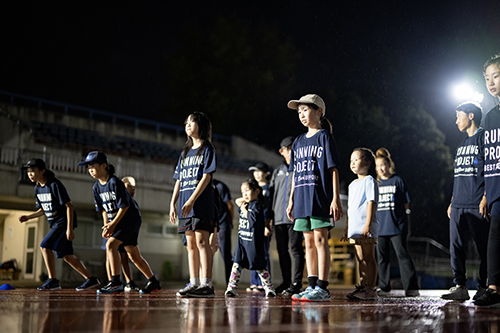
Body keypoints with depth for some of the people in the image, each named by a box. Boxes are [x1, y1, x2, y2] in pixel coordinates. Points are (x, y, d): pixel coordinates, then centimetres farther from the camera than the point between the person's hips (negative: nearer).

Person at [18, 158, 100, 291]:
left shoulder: (54, 184, -18)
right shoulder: (37, 188, 7)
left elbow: (69, 206, -19)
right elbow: (43, 210, 19)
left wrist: (70, 229, -24)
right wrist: (28, 217, 2)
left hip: (64, 221, -9)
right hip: (55, 224, 9)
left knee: (45, 246, -19)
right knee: (66, 256, 8)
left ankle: (53, 280, -11)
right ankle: (91, 279, 15)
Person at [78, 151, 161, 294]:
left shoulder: (115, 182, -19)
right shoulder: (96, 187, 4)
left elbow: (124, 206, -19)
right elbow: (104, 209, 12)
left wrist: (113, 224, -17)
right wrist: (106, 225, -2)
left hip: (131, 219, -8)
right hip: (117, 222, 8)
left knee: (110, 244, -21)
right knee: (134, 256, 10)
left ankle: (116, 283, -18)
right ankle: (153, 282, 21)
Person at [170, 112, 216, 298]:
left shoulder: (207, 149, 2)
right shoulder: (185, 153, 22)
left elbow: (206, 177, -9)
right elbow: (178, 180, 20)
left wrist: (192, 200, -16)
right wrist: (173, 203, 9)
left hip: (202, 203, -7)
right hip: (186, 206, 7)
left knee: (202, 241, -12)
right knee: (191, 244, 5)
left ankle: (206, 285, -14)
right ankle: (193, 283, 7)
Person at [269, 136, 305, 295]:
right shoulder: (278, 171, 20)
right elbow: (271, 194, 20)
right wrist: (269, 216, 13)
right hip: (279, 217, 5)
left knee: (296, 248, -8)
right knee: (282, 250, 7)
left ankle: (296, 283, -6)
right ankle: (286, 282, 16)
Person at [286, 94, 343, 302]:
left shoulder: (324, 137, -2)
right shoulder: (298, 142, 17)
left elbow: (333, 169, -7)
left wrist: (336, 198, -13)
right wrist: (291, 200, 16)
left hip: (320, 197, -7)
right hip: (302, 199, 7)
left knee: (320, 240, -7)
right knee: (309, 242, 8)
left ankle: (322, 288, -5)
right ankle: (312, 286, 12)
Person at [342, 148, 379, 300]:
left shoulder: (369, 181, -5)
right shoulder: (353, 184, 21)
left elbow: (371, 203, -14)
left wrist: (367, 225, -21)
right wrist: (347, 228, 21)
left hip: (366, 229, -8)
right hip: (355, 228, 8)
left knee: (368, 258, -6)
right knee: (361, 259, 10)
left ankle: (371, 289, -5)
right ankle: (362, 287, 14)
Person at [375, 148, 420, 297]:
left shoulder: (398, 181, 2)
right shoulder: (376, 183, 11)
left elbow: (406, 204, 4)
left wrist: (405, 225, 0)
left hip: (397, 226, -4)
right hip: (380, 227, 4)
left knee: (402, 254, -6)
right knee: (382, 257, 8)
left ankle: (411, 287, -3)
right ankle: (384, 288, 16)